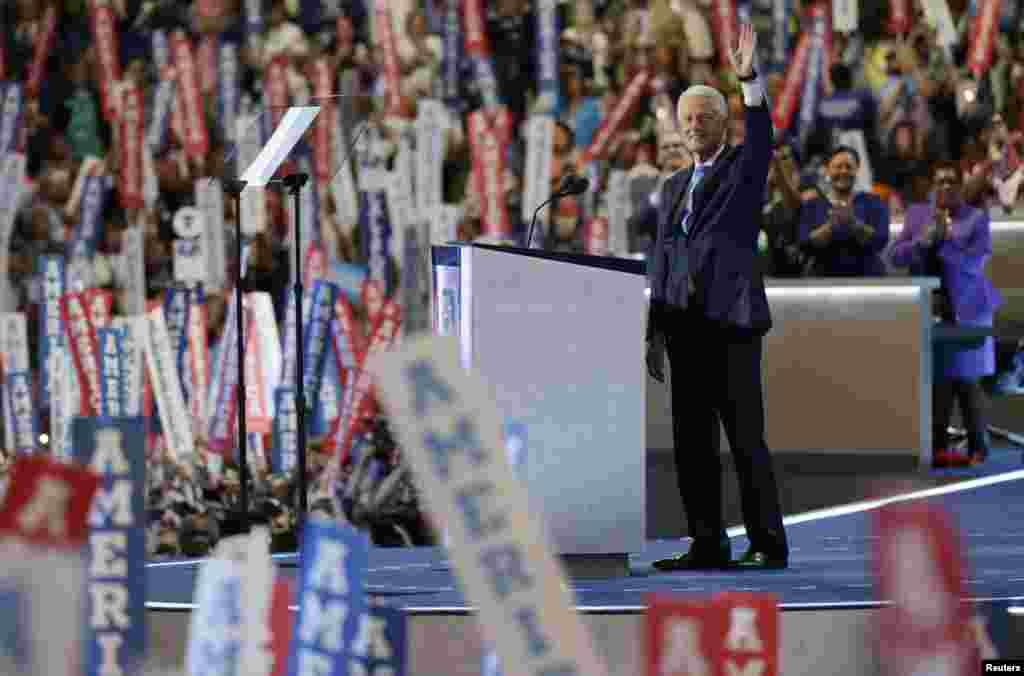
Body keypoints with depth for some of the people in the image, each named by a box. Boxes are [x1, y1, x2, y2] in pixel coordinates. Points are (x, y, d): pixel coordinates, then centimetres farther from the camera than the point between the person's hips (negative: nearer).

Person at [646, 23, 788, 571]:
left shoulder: (745, 167, 3)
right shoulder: (674, 187, 18)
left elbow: (762, 135, -20)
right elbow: (661, 264, 17)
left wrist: (749, 79, -35)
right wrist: (655, 334, 10)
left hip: (731, 323, -6)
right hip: (685, 326, 6)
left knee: (745, 438, -5)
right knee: (691, 441, 3)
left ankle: (768, 545, -1)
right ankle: (708, 545, 6)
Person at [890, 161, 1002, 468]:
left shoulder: (976, 218, 0)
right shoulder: (917, 214, 11)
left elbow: (973, 263, -11)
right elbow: (897, 256, 4)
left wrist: (945, 239, -18)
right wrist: (922, 240, -12)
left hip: (966, 310, -3)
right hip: (928, 310, 3)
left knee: (966, 380, -2)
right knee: (937, 380, 0)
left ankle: (977, 447, 7)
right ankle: (938, 446, 2)